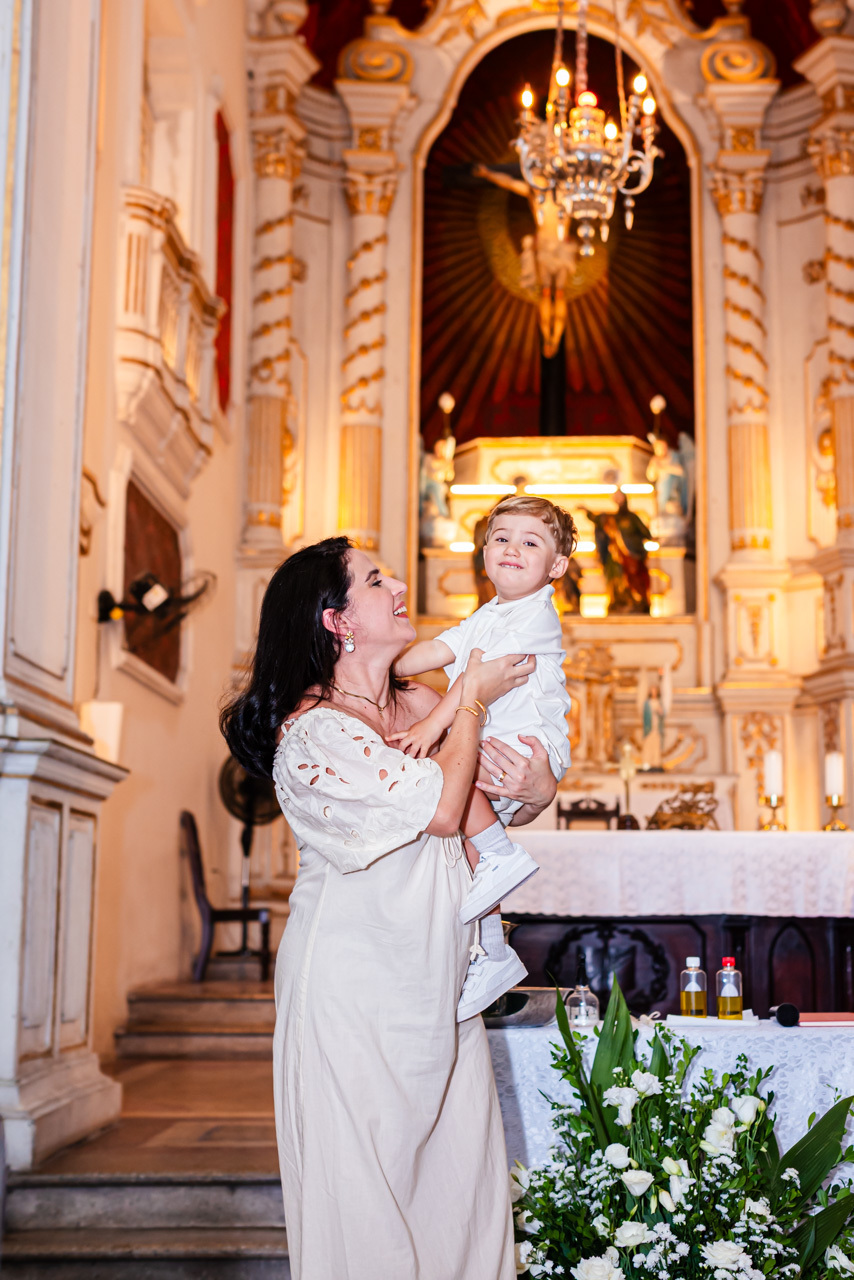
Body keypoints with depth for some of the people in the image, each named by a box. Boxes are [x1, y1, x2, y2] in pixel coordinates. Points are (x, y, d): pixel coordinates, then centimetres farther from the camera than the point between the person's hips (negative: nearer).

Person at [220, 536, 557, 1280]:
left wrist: (538, 792, -6)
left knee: (460, 1167, 8)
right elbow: (441, 807, -21)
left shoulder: (423, 706, 9)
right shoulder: (315, 729, -15)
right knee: (367, 1178, 1)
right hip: (356, 987, -7)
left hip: (437, 981, 7)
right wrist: (473, 699, -8)